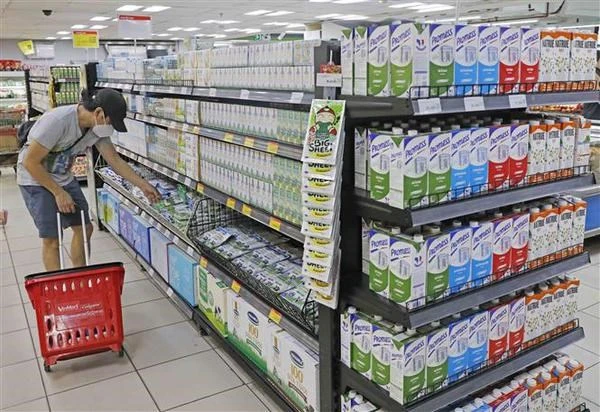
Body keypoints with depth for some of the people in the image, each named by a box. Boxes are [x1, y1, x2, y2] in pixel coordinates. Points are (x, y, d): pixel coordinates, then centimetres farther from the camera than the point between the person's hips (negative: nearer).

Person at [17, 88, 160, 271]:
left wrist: (143, 185, -4)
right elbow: (30, 162, -25)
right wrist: (58, 193, -19)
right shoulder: (57, 120, -32)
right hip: (36, 179, -7)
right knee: (51, 239, -8)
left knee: (84, 228, 7)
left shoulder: (98, 126, -11)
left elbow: (115, 160, -2)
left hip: (64, 178, 7)